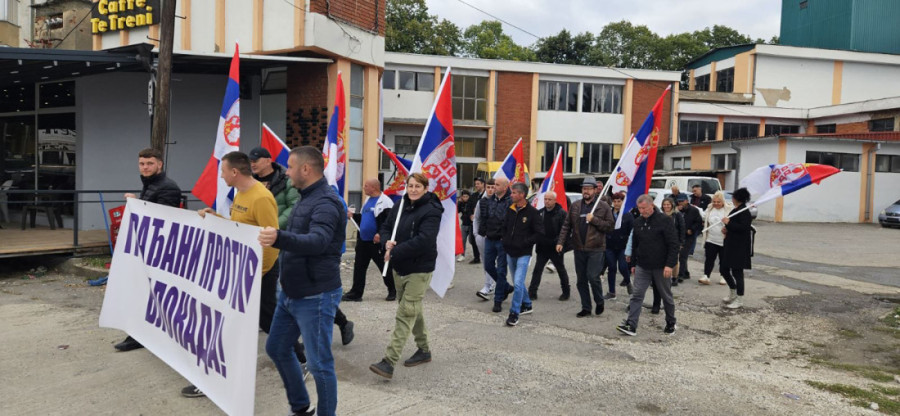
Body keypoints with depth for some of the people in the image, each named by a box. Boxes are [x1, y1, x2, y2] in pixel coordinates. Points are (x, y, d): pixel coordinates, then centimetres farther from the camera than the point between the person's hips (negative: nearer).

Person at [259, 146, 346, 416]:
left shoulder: (326, 202, -20)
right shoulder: (307, 198, 12)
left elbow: (318, 241, -39)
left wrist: (279, 238, -53)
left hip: (315, 297, -10)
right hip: (291, 293, 11)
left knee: (319, 364, -2)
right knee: (276, 348, 19)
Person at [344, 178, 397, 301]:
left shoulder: (384, 202, -14)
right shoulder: (368, 200, 16)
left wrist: (380, 234, -28)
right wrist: (353, 216, 11)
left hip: (377, 242, -9)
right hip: (363, 240, 9)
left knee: (384, 267, 5)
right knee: (359, 267, 8)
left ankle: (392, 291, 20)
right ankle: (356, 293, 14)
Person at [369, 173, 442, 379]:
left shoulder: (431, 211, -15)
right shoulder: (400, 206, 8)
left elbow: (423, 241, -26)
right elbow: (386, 228, 14)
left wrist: (394, 252, -23)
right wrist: (387, 242, -9)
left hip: (419, 270, -8)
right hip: (400, 267, 8)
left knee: (406, 313, -9)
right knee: (414, 310, 18)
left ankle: (389, 362, -11)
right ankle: (424, 350, 35)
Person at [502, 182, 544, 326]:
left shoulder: (532, 212, -11)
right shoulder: (510, 210, 6)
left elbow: (540, 233, -11)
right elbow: (504, 227, 19)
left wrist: (524, 243, -14)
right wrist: (506, 241, 6)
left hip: (523, 254, -6)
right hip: (510, 252, 6)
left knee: (518, 283, -13)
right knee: (517, 282, 17)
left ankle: (514, 313, -5)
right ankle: (527, 305, 36)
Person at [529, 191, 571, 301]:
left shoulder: (561, 213, -9)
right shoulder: (540, 213, 5)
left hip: (555, 249, -4)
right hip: (542, 248, 4)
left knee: (561, 271, 11)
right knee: (537, 270, 3)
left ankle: (566, 292, 25)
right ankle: (532, 292, 7)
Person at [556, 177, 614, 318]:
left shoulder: (603, 206, -1)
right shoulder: (575, 206, 9)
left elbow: (610, 226, -5)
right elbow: (567, 225, 8)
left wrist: (594, 219, -15)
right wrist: (560, 242, -1)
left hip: (596, 249, -4)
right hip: (579, 249, 4)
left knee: (593, 276, -11)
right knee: (581, 280, 9)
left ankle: (599, 301, 16)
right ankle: (586, 308, 21)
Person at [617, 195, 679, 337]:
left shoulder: (664, 220, -10)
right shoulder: (638, 222, 8)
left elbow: (673, 244, -13)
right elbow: (634, 245, 17)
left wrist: (670, 264, -19)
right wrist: (633, 264, 16)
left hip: (661, 267, -4)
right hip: (642, 266, 5)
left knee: (666, 296, 10)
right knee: (637, 295, -3)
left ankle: (671, 324, 26)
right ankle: (631, 325, -4)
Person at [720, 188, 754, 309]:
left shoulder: (744, 212, -15)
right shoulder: (736, 210, 13)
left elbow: (744, 227, -27)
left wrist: (728, 223, -22)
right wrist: (727, 229, 5)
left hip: (739, 247, -9)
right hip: (730, 245, 9)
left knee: (737, 272, -1)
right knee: (724, 269, 13)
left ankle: (739, 299, 11)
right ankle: (733, 293, 31)